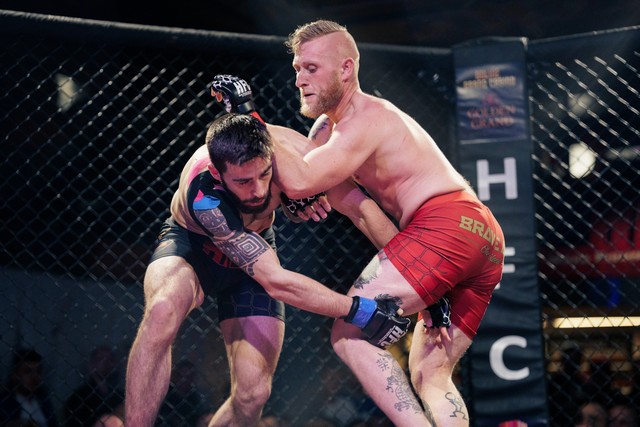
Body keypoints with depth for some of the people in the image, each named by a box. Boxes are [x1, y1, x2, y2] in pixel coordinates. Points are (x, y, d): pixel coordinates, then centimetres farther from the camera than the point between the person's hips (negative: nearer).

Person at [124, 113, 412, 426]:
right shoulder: (203, 195, -39)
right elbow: (275, 280, -38)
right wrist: (360, 312, -36)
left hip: (255, 255, 4)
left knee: (252, 395, -11)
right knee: (162, 312, -39)